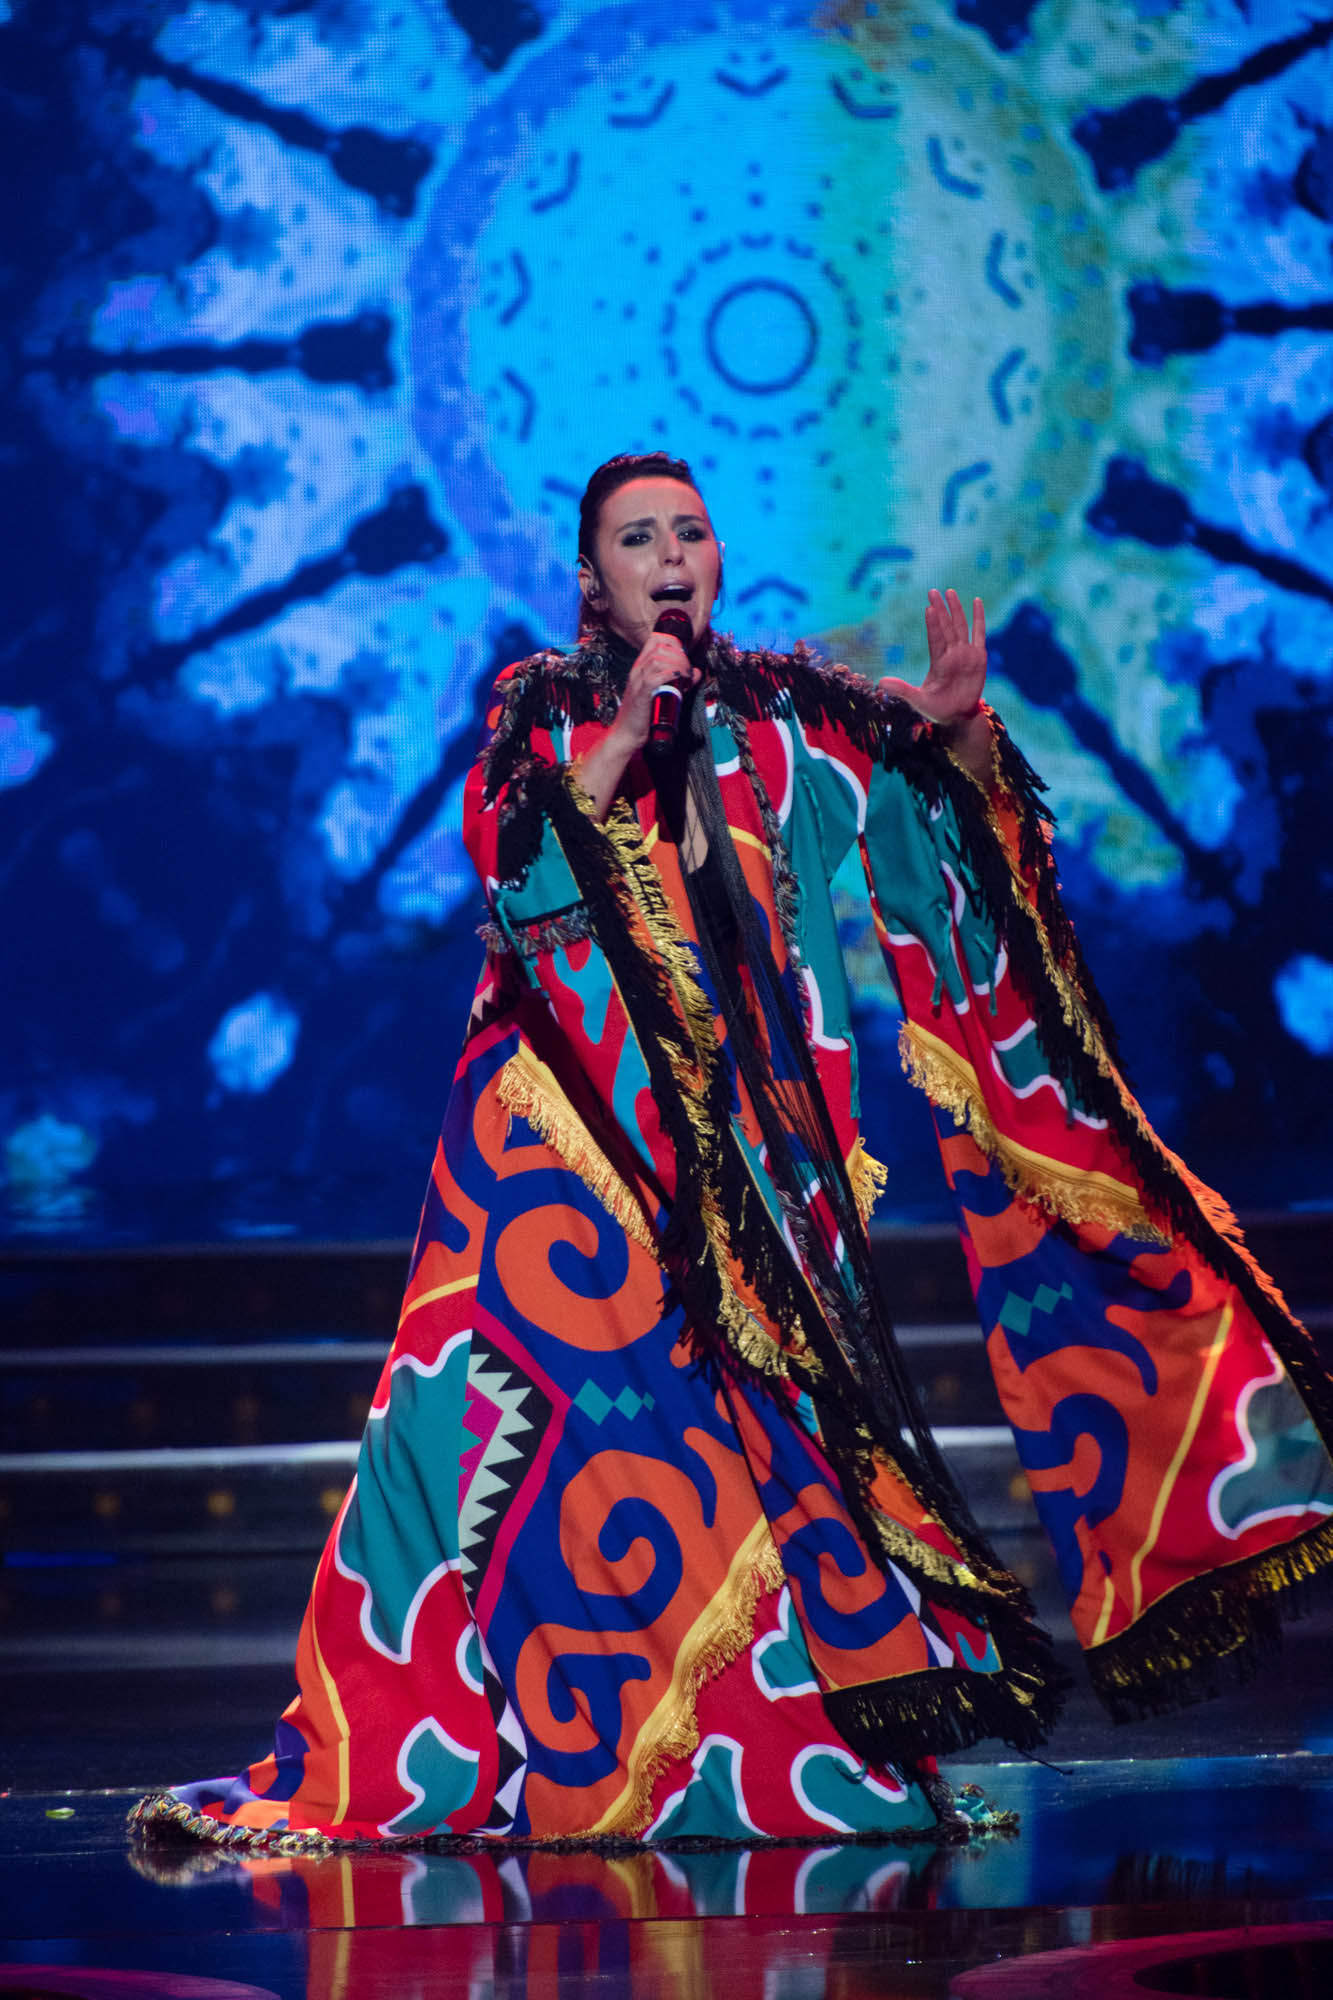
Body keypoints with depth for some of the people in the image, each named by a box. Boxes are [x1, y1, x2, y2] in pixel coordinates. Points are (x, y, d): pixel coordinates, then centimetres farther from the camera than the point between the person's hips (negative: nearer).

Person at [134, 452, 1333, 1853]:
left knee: (760, 1405, -3)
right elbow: (513, 870, -7)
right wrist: (623, 734, -15)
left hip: (744, 1109, 2)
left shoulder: (785, 706, 14)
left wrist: (963, 724, -16)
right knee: (556, 1383, -12)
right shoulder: (538, 709, 10)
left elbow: (963, 814, 5)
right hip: (577, 1116, -2)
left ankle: (791, 1770, -1)